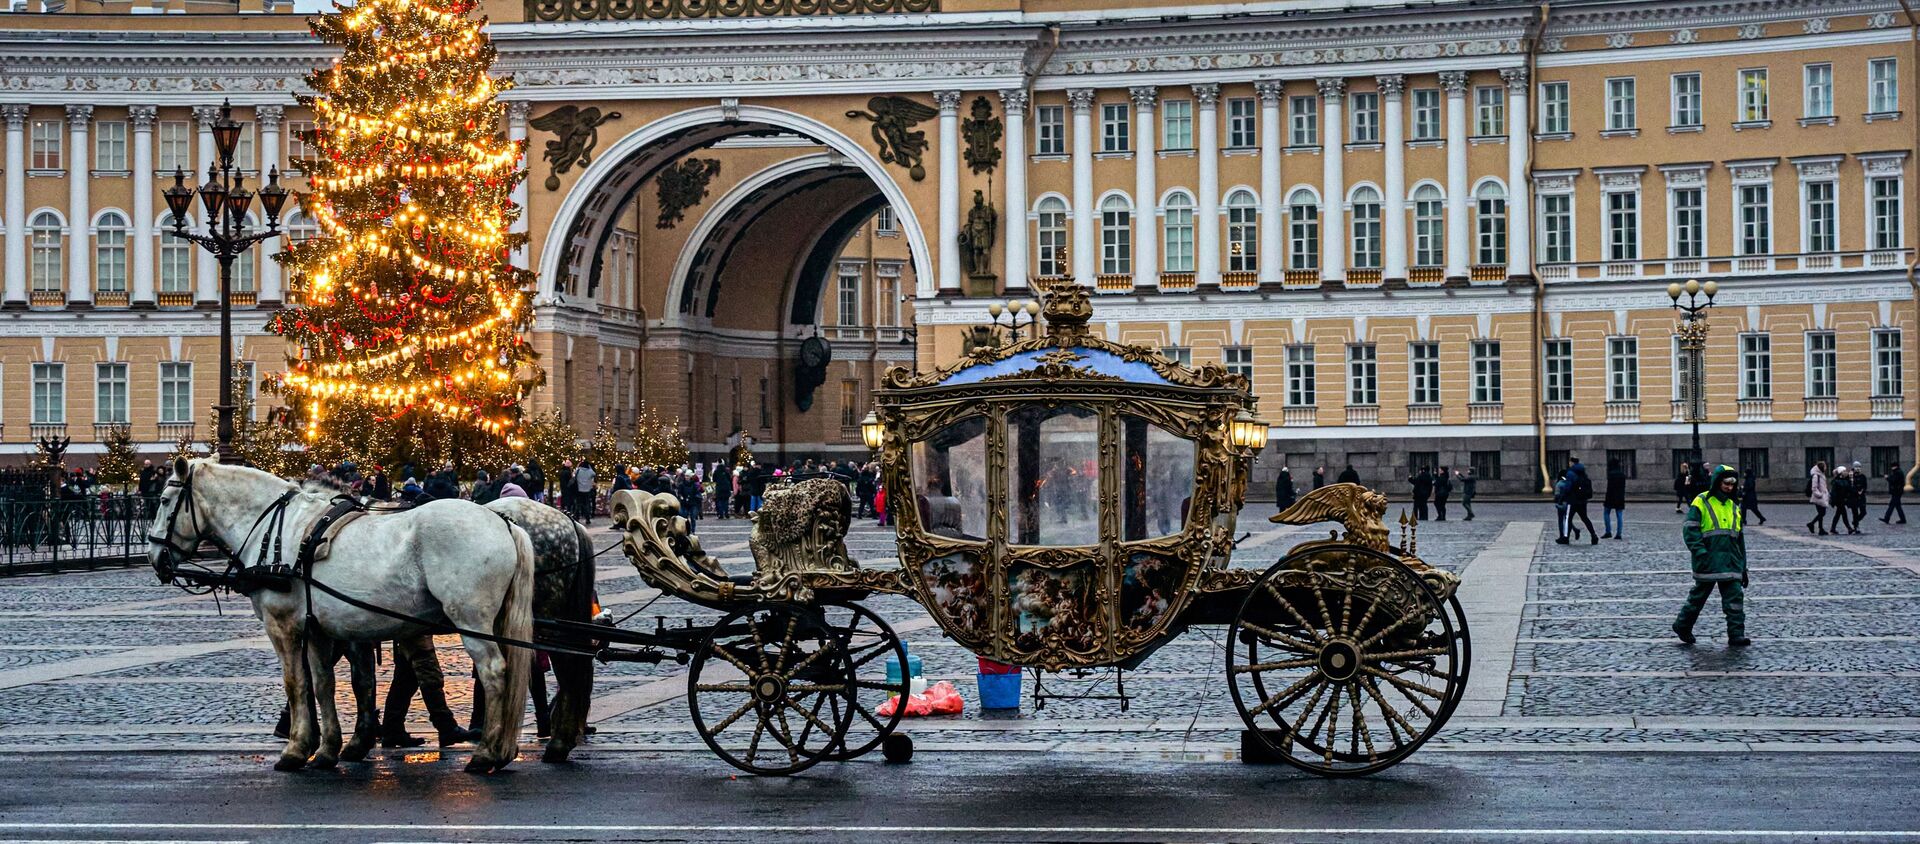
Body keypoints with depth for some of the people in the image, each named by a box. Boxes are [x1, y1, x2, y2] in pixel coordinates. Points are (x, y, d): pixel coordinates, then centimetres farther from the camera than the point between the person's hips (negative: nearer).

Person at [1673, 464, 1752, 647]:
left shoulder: (1734, 506, 15)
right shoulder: (1701, 502, -4)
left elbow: (1739, 538, 21)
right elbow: (1690, 530, -11)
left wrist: (1743, 567, 19)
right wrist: (1700, 552, -23)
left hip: (1731, 562, 5)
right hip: (1708, 562, -5)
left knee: (1735, 597, -5)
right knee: (1699, 596, 6)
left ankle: (1737, 635, -5)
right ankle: (1682, 625, 25)